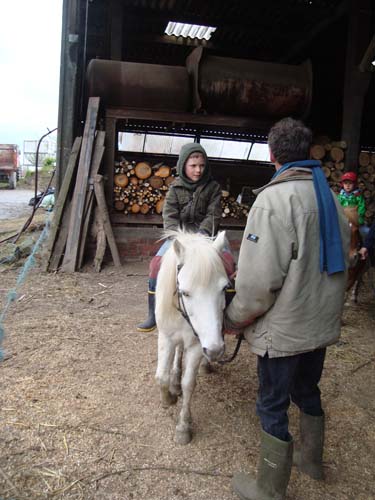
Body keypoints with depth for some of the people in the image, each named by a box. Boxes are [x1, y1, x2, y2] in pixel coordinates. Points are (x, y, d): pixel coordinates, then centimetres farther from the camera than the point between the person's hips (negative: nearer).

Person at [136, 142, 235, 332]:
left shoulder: (213, 187, 2)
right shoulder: (176, 188, 4)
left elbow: (213, 215, -5)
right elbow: (169, 216, -3)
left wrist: (202, 234, -23)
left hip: (205, 233, 0)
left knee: (227, 260, -26)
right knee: (157, 263, -19)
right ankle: (153, 316, -7)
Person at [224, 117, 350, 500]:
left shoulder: (273, 199, -21)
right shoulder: (329, 197, 4)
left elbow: (259, 278, -25)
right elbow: (339, 259, 12)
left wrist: (234, 320, -10)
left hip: (283, 328, -8)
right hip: (323, 323, 8)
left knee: (272, 407, 9)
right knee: (307, 390, 26)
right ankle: (311, 459, 48)